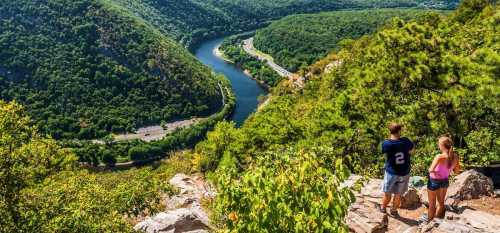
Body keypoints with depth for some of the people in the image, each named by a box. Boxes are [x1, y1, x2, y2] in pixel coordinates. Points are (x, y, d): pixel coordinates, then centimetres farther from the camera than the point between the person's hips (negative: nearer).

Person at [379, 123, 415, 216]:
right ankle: (394, 210, 31)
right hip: (404, 173, 1)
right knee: (398, 194, 16)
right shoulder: (405, 141, -14)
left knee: (387, 193, 18)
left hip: (391, 172, -1)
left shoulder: (386, 144, -20)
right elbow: (412, 150, 5)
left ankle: (383, 208, 37)